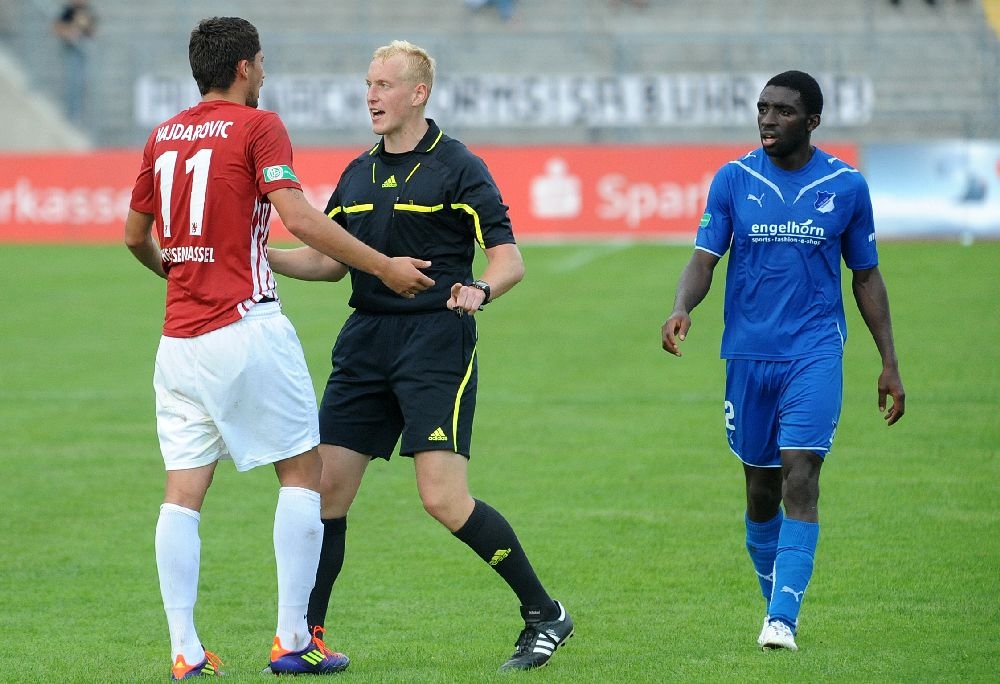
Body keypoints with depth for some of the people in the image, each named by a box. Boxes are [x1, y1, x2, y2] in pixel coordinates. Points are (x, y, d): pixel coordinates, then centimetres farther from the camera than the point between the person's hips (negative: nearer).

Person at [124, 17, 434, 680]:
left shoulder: (163, 136, 13)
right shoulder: (258, 127, -5)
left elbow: (136, 236, 22)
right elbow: (300, 219, -16)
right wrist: (384, 266, -11)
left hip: (180, 338, 6)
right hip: (246, 325, -6)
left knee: (183, 490, 4)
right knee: (302, 470, 4)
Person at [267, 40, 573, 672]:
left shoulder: (458, 168, -5)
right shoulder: (358, 174, 14)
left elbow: (510, 260, -9)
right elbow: (329, 260, 21)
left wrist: (479, 289, -31)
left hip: (437, 342, -6)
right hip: (366, 340, 6)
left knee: (444, 498, -14)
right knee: (327, 486, 1)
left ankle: (546, 615, 0)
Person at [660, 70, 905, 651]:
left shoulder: (846, 186, 2)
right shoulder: (734, 180, 1)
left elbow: (866, 277, 10)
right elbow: (705, 259, -1)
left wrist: (889, 362, 8)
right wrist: (682, 308, -23)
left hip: (816, 355, -2)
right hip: (748, 355, 2)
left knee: (800, 478, -16)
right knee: (761, 487, 9)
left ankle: (783, 619, -19)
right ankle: (776, 603, 28)